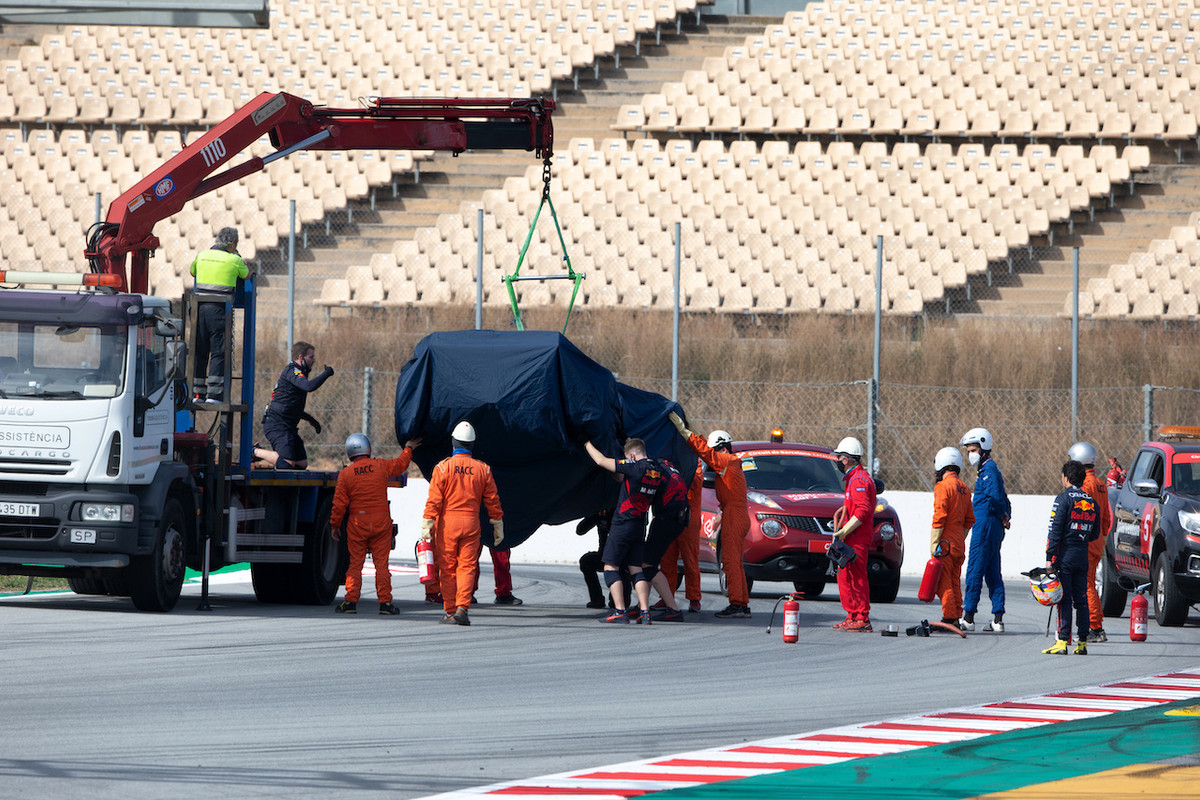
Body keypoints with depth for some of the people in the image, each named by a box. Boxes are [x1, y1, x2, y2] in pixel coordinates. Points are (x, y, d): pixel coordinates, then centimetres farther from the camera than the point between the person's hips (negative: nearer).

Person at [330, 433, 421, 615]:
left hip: (357, 524, -1)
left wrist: (335, 525, 8)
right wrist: (408, 449, 41)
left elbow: (339, 504, -4)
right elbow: (400, 464, 20)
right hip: (381, 523, 1)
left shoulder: (345, 474, -5)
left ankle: (351, 601, 3)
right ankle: (385, 602, 1)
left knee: (355, 564, 6)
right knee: (381, 564, 3)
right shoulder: (381, 466, -2)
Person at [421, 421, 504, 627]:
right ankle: (462, 608, -13)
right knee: (467, 567, 2)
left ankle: (450, 611, 7)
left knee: (447, 569, 5)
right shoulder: (482, 469, 3)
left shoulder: (443, 468, -5)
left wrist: (426, 526, -6)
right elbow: (492, 501, 8)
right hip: (471, 523, 2)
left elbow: (434, 500, -8)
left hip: (447, 523, -2)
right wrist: (498, 527, 17)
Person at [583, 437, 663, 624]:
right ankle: (644, 612, -3)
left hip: (623, 523, -7)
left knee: (611, 567, 0)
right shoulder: (657, 470, 7)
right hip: (640, 526, 7)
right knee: (636, 569, 9)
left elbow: (601, 461, -9)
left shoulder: (634, 467, -15)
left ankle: (620, 612, -9)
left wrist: (587, 444, 7)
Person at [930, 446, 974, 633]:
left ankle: (949, 618, -7)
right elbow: (969, 520, 17)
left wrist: (934, 545, -14)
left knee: (943, 582, -4)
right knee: (954, 581, 12)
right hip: (959, 544, 8)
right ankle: (956, 619, 13)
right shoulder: (963, 488, 12)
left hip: (945, 542, -8)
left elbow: (939, 519, -17)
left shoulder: (943, 487, -13)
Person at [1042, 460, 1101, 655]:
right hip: (1083, 557, 5)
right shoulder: (1092, 502, 11)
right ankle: (1082, 642, 7)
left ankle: (1063, 641, -10)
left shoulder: (1063, 499, -8)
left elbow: (1055, 530, -12)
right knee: (1081, 599, 8)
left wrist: (1049, 557, -11)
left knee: (1064, 599, -6)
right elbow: (1095, 533, 15)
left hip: (1065, 556, -5)